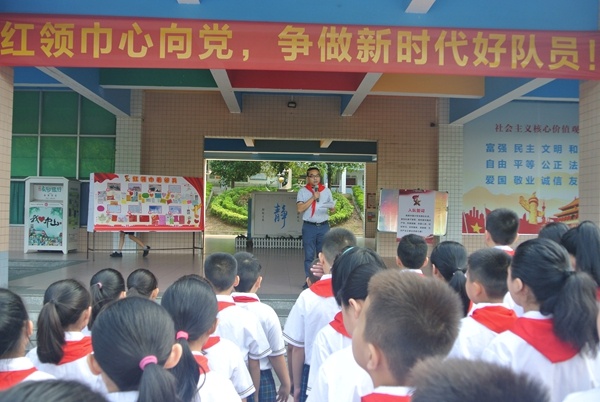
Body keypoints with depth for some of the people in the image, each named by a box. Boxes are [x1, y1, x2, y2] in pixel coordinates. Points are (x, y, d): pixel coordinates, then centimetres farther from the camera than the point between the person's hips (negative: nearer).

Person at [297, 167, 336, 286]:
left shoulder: (326, 191, 9)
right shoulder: (303, 191, 2)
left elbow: (333, 209, 11)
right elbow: (300, 209, -10)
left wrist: (332, 208, -13)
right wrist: (313, 198, -14)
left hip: (324, 226, 2)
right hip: (309, 227, -2)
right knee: (309, 256, 3)